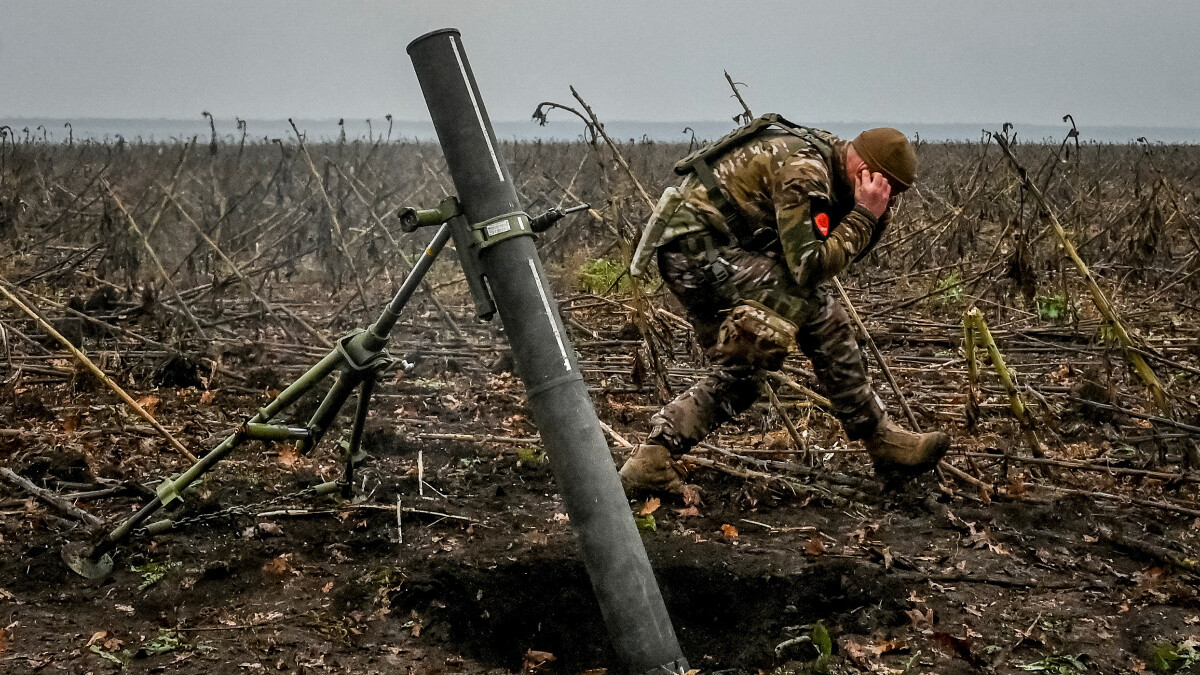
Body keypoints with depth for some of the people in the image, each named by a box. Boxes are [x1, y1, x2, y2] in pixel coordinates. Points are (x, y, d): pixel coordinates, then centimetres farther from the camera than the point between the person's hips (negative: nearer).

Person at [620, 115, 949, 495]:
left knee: (740, 372, 12)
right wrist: (864, 214, -17)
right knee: (816, 312, -15)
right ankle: (881, 443, -6)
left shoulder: (827, 155, 11)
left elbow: (842, 250, 14)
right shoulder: (804, 170, -18)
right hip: (701, 246, -10)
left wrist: (876, 216, -2)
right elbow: (810, 266, -23)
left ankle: (651, 460, 8)